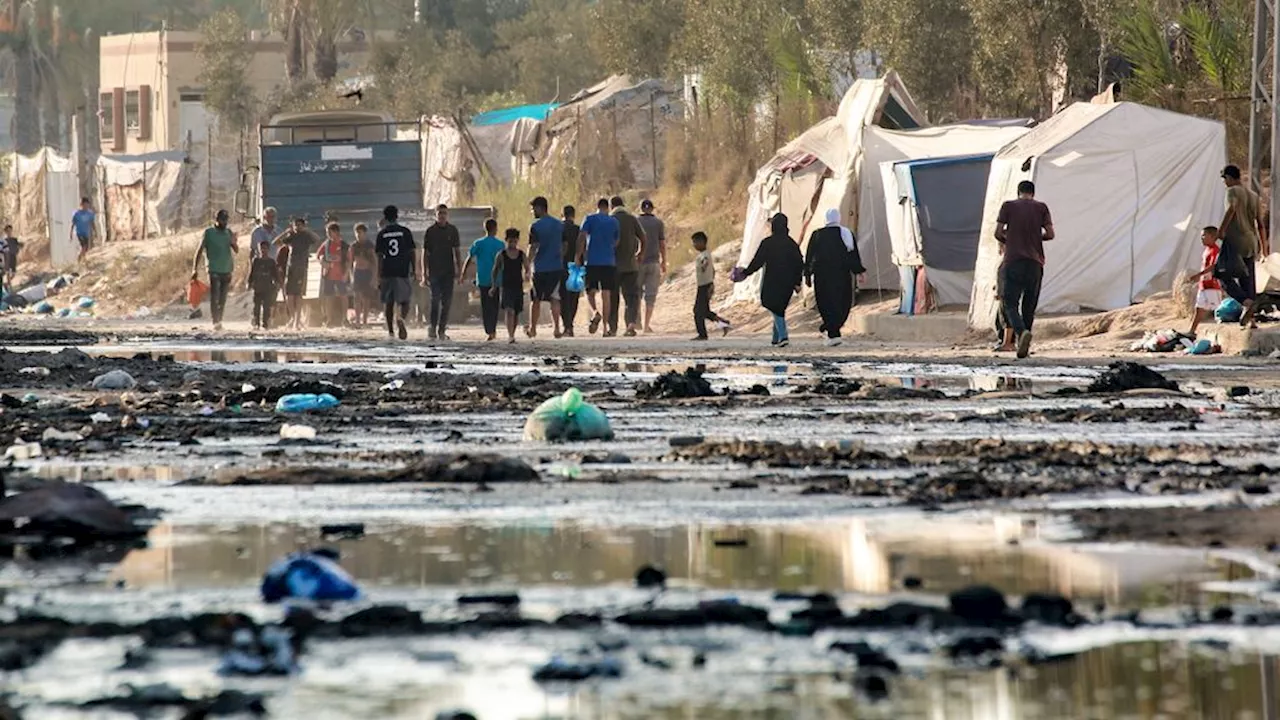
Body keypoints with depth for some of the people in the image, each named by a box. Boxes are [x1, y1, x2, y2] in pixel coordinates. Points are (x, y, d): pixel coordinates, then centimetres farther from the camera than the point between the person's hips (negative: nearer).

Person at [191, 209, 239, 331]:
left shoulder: (229, 233, 11)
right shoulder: (209, 233, -1)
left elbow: (237, 250, 6)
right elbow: (199, 251, -2)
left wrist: (233, 242, -17)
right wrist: (195, 269, -8)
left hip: (227, 270, 4)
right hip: (214, 270, -4)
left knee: (222, 299, 8)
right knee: (214, 297, -11)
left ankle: (219, 320, 17)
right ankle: (215, 322, -15)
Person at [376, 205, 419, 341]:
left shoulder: (382, 234, 2)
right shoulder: (405, 232, 1)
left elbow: (379, 255, 0)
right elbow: (412, 252, 0)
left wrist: (379, 272, 4)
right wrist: (414, 269, 7)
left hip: (387, 272, 1)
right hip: (403, 271, -1)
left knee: (388, 302, 8)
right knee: (405, 301, 5)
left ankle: (390, 330, 7)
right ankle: (402, 319, -24)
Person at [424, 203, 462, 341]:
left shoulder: (452, 230, 7)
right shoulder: (430, 231, 0)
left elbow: (457, 250, 12)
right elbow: (425, 252, 2)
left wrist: (459, 268, 5)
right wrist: (424, 271, -4)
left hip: (448, 271, 3)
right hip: (434, 271, -2)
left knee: (447, 301, 2)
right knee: (435, 299, -11)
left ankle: (442, 330, 8)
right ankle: (432, 326, -1)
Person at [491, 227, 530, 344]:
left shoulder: (522, 255, 3)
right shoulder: (502, 255, -1)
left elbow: (527, 268, 6)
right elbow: (495, 270, 8)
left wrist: (527, 274, -18)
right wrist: (494, 286, 8)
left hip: (518, 286, 3)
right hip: (507, 287, -3)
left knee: (516, 313, 10)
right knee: (510, 311, -17)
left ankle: (512, 334, 26)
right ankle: (510, 336, -23)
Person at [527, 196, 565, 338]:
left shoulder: (535, 226, -9)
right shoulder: (559, 225, 7)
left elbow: (533, 248, -12)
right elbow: (563, 247, 13)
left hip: (540, 268, -3)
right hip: (557, 267, 3)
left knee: (536, 300, 9)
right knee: (555, 299, 3)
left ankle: (533, 329, 19)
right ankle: (557, 328, -7)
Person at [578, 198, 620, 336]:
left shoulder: (590, 219, 0)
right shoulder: (614, 221, 7)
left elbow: (581, 238, -9)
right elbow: (617, 242, 10)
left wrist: (579, 257, -7)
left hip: (592, 261, -1)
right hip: (609, 262, 1)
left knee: (591, 291, 9)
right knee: (606, 294, 3)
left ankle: (595, 313, -21)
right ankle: (605, 328, 0)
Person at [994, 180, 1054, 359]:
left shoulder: (1008, 206, 5)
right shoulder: (1041, 208, 8)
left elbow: (998, 233, 0)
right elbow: (1050, 234, 3)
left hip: (1013, 262, -2)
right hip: (1035, 263, 2)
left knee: (1010, 304, -4)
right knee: (1029, 306, 11)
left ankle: (1021, 332, -32)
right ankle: (1024, 346, 10)